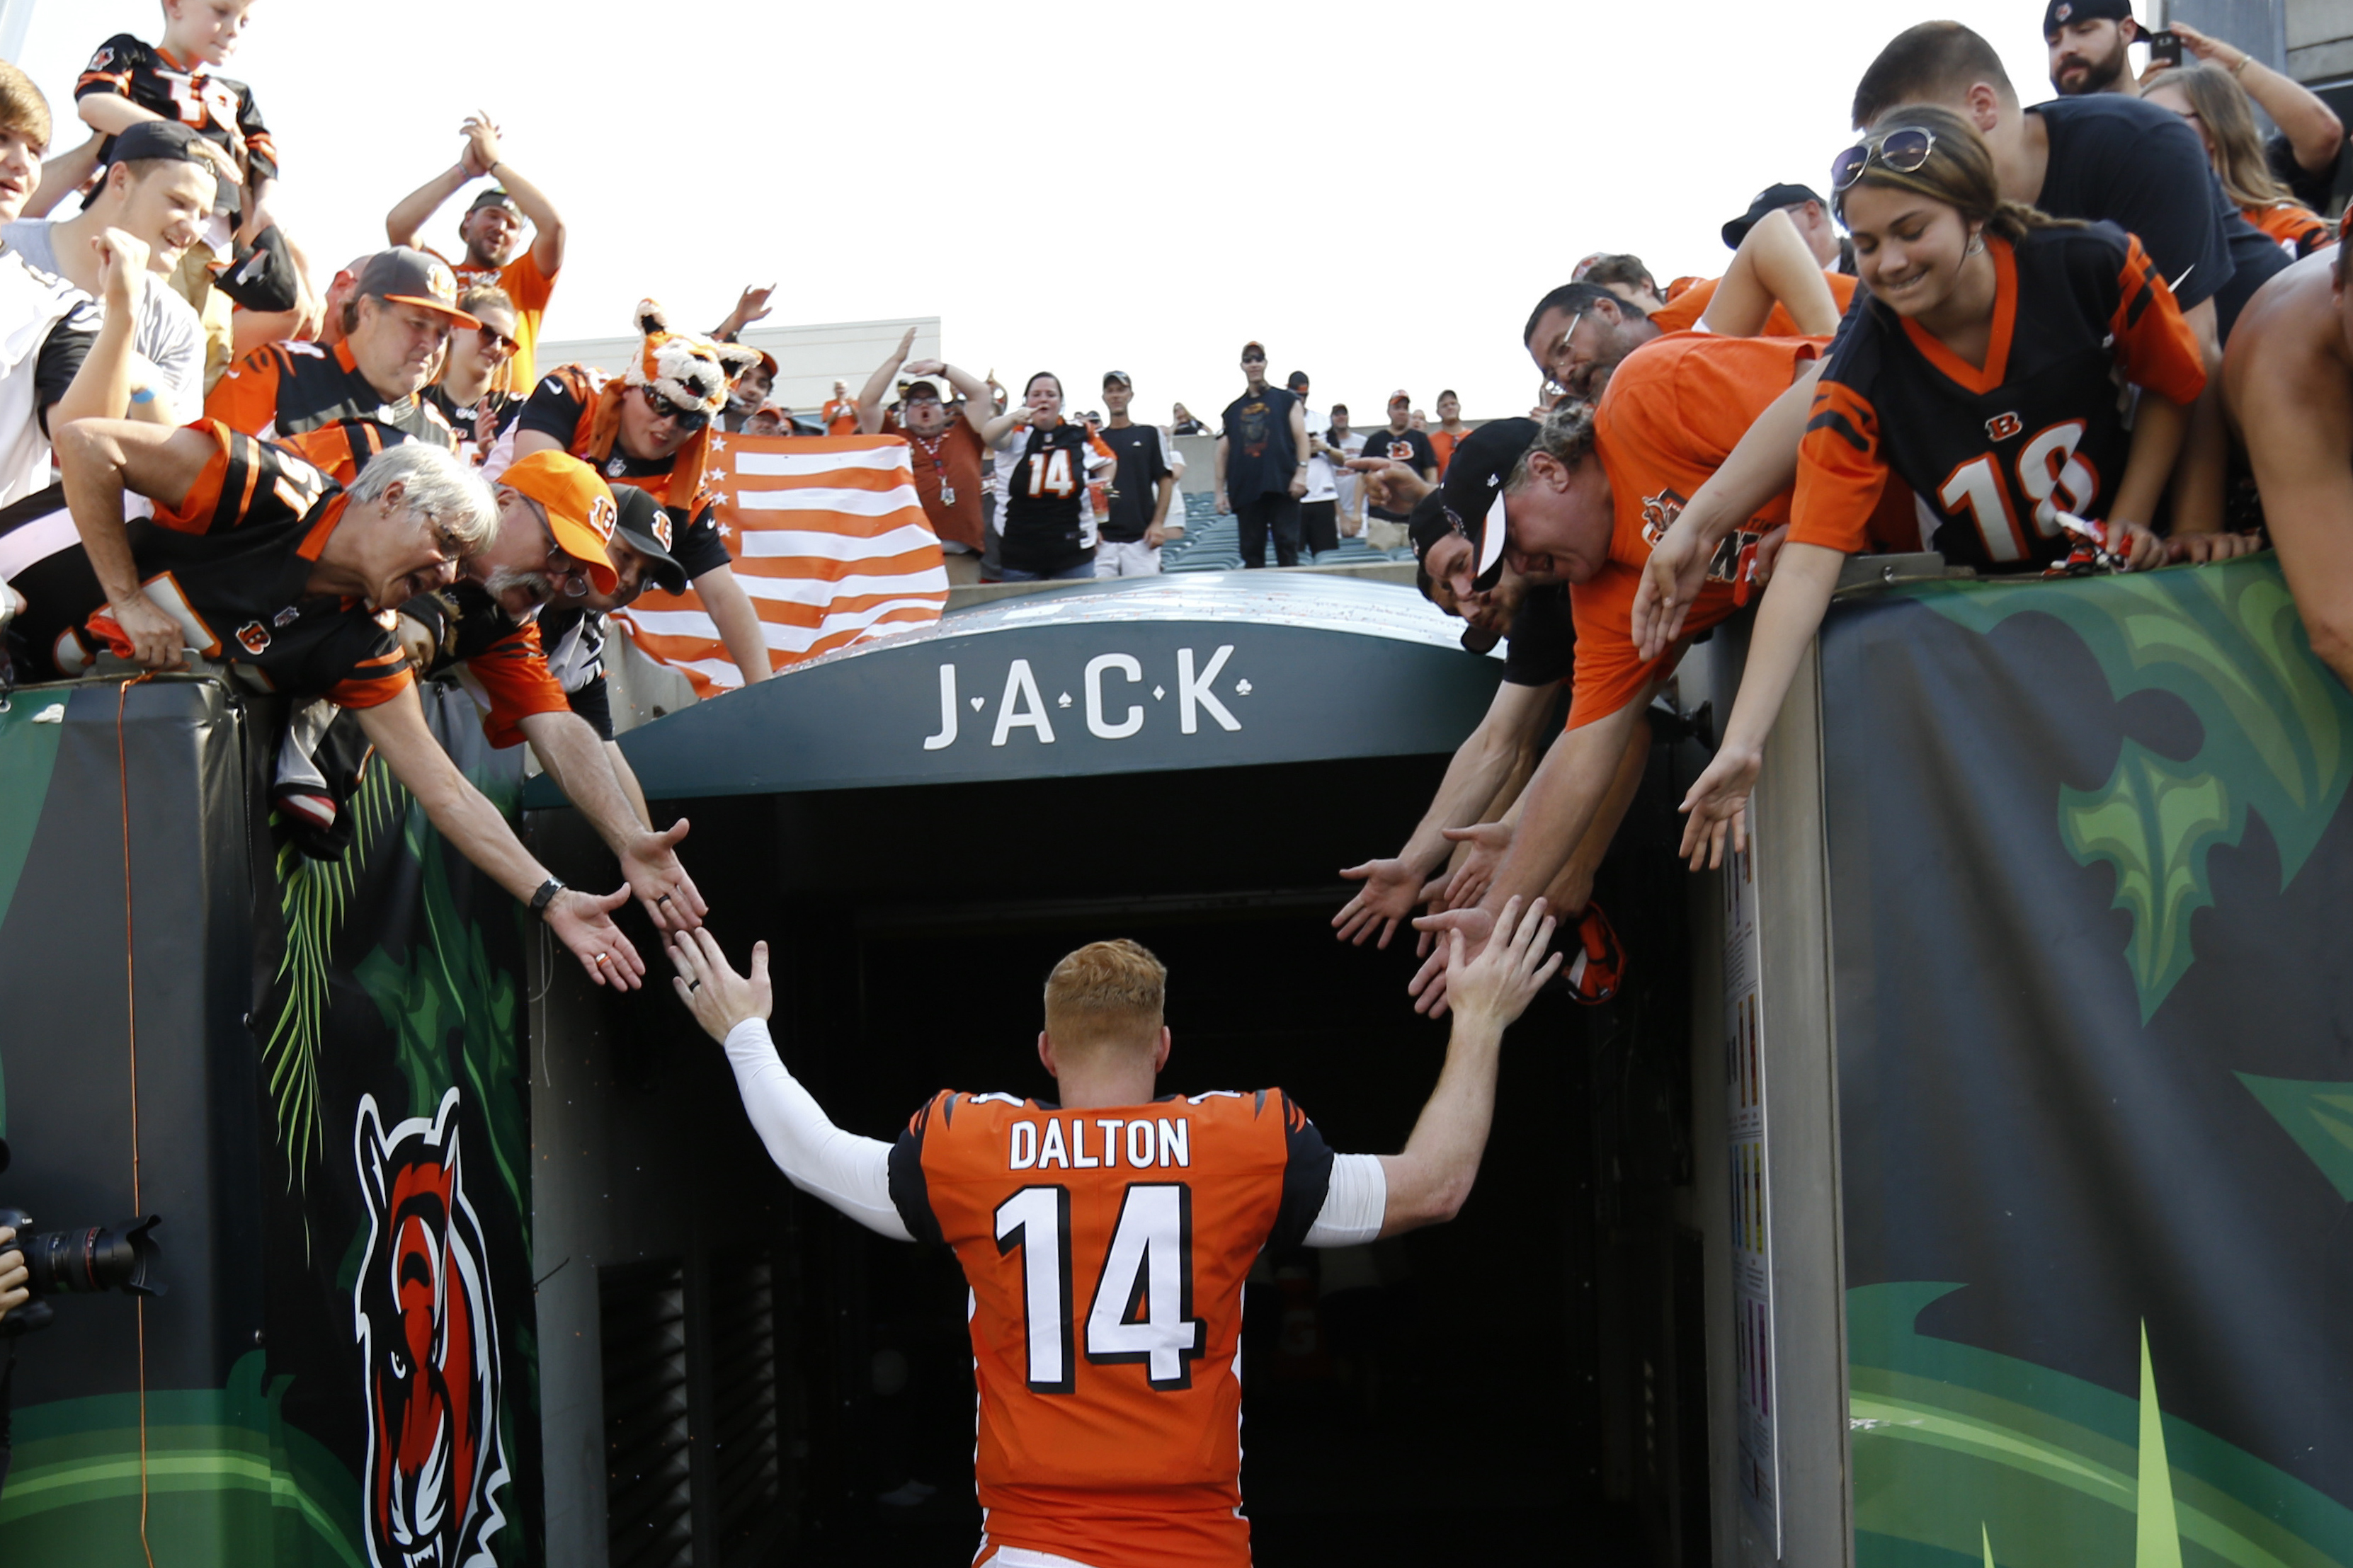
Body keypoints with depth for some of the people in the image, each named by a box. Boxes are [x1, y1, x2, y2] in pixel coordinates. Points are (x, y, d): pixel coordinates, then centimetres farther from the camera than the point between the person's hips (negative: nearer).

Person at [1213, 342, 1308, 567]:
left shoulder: (1285, 400, 10)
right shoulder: (1233, 410, 17)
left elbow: (1301, 437, 2)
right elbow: (1223, 452, 16)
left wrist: (1301, 473, -11)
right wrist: (1220, 491, 9)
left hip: (1281, 487, -3)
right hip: (1245, 490, 3)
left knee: (1287, 544, -6)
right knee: (1251, 550, 3)